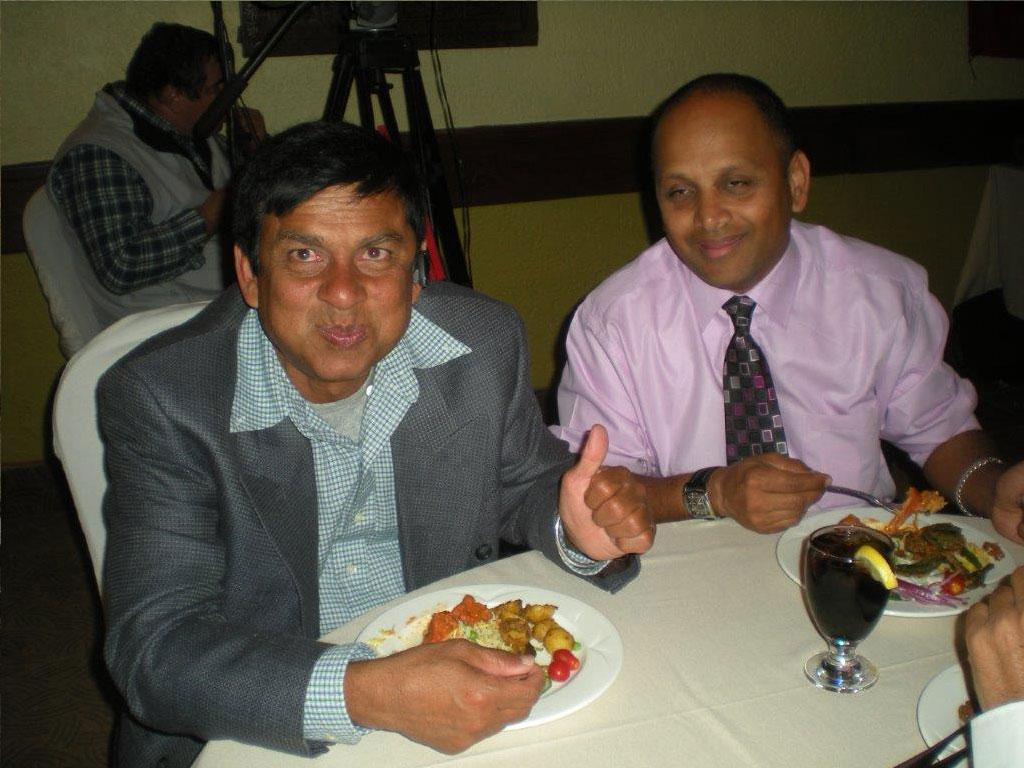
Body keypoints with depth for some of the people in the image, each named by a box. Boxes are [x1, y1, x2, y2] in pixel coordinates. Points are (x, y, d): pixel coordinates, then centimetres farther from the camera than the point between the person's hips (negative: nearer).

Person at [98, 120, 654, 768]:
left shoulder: (486, 343, -9)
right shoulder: (159, 399, -17)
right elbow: (154, 651, -22)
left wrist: (577, 534, -17)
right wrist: (363, 693, -35)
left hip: (464, 706, 4)